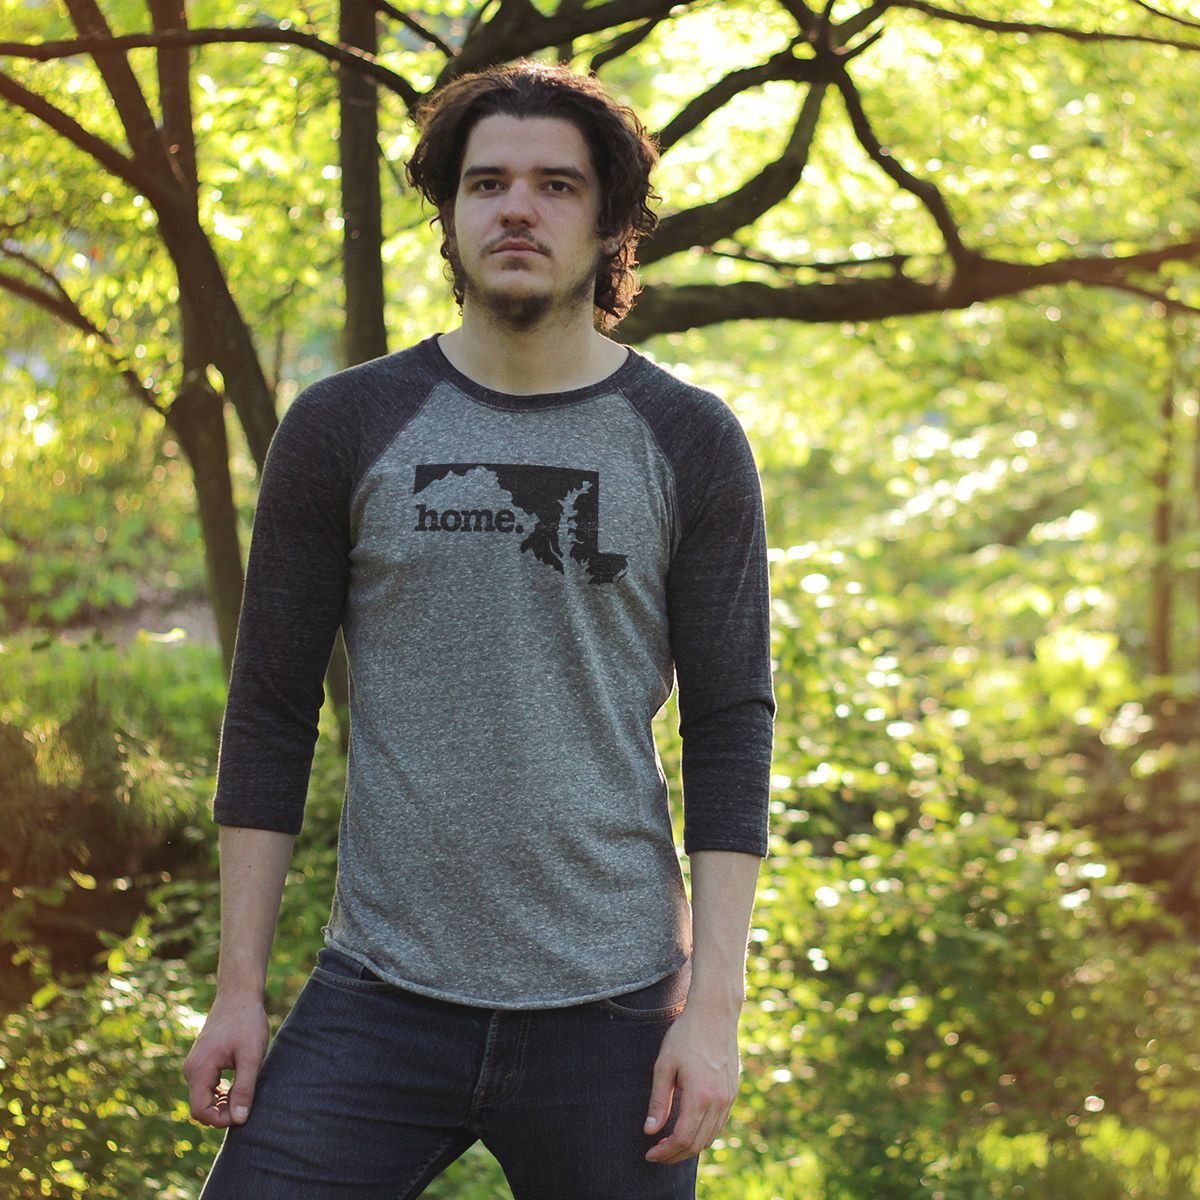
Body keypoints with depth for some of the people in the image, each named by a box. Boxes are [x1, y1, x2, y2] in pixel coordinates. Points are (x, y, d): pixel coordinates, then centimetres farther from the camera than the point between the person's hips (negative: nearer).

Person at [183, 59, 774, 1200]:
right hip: (379, 1000, 1)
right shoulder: (344, 428, 3)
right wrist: (237, 985, 2)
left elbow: (730, 733, 1)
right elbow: (270, 715, 6)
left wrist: (714, 1008, -6)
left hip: (608, 1007, 0)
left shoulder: (688, 444, 2)